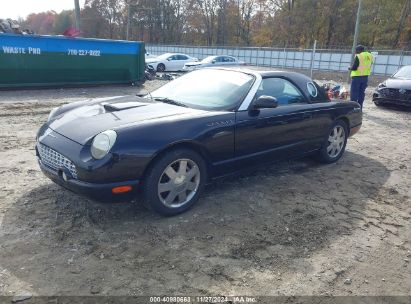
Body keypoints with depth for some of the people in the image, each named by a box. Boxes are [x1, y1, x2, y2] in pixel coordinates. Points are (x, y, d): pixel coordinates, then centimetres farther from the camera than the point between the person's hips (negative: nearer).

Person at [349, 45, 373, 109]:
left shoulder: (358, 56, -14)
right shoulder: (370, 56, 10)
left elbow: (354, 67, -16)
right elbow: (369, 66, 15)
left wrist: (350, 68, 4)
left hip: (357, 76, -7)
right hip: (365, 76, 7)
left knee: (354, 92, -2)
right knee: (362, 92, 12)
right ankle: (359, 108, 15)